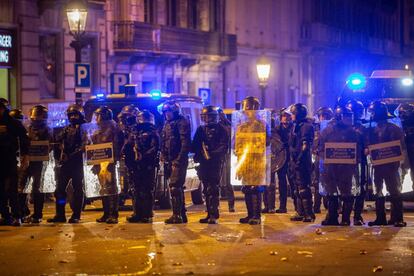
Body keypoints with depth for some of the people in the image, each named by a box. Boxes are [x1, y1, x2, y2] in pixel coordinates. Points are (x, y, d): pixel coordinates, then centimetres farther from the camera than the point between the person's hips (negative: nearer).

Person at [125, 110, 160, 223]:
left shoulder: (152, 132, 4)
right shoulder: (134, 131, 15)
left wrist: (143, 156, -11)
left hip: (147, 165, -4)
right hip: (135, 166, 4)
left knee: (147, 190, -1)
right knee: (135, 190, 6)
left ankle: (147, 215, 0)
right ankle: (137, 214, 10)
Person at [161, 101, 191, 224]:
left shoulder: (182, 122, -8)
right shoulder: (166, 125, 18)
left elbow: (186, 143, -16)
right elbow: (163, 144, 22)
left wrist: (180, 159, -21)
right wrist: (164, 158, 11)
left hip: (179, 160, -9)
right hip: (170, 161, 9)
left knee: (174, 186, -14)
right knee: (178, 187, 11)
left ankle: (176, 215, -13)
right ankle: (182, 214, 17)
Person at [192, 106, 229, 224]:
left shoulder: (221, 130, 0)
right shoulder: (201, 129, 17)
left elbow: (224, 147, -9)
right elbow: (195, 145, 18)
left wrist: (213, 153, -22)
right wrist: (197, 154, -1)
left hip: (216, 163, -6)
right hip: (204, 163, 6)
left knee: (214, 189, -11)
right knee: (206, 190, 8)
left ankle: (214, 215, -12)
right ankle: (210, 214, 14)